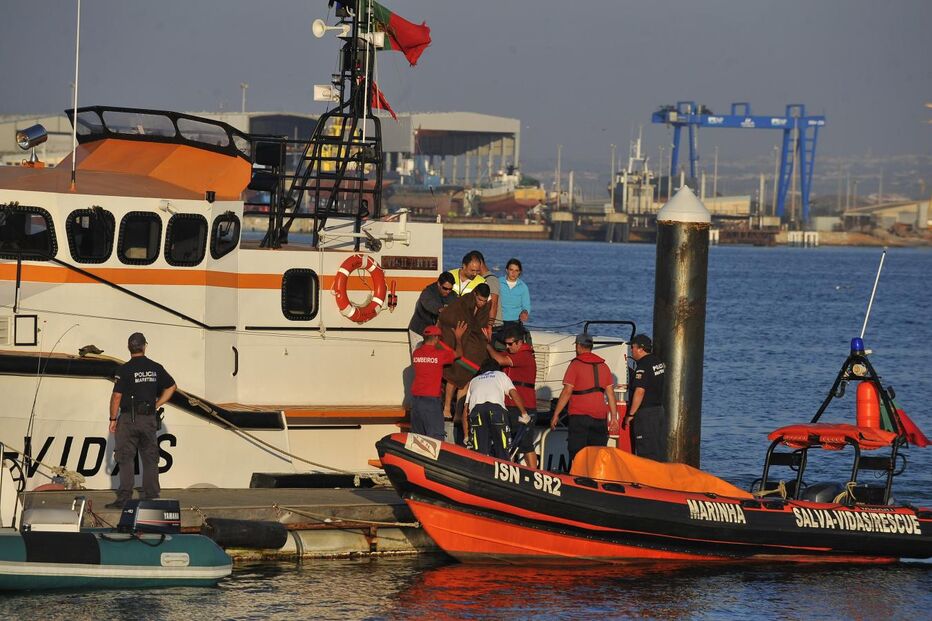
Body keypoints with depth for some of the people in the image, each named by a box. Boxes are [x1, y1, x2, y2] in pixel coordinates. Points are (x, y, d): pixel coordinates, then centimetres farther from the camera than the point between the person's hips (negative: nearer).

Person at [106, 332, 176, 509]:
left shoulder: (124, 370, -9)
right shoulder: (156, 368, 5)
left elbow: (117, 396, -10)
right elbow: (171, 387, 14)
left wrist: (113, 419, -2)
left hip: (129, 418, -4)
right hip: (149, 418, 4)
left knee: (126, 459, -2)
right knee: (150, 459, 9)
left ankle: (124, 498, -7)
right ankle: (151, 497, 9)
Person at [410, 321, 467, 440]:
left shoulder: (416, 353, 6)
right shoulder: (440, 354, -7)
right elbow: (458, 353, 9)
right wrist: (458, 337, 26)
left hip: (415, 398, 5)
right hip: (431, 399, -5)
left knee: (417, 436, 8)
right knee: (436, 438, -6)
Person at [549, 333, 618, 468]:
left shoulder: (575, 364, -3)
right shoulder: (603, 366, 12)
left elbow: (567, 392, -8)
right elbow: (610, 393, 11)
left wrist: (556, 415, -4)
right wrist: (614, 417, 14)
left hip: (579, 416, -5)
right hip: (600, 417, 5)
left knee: (576, 456, -4)